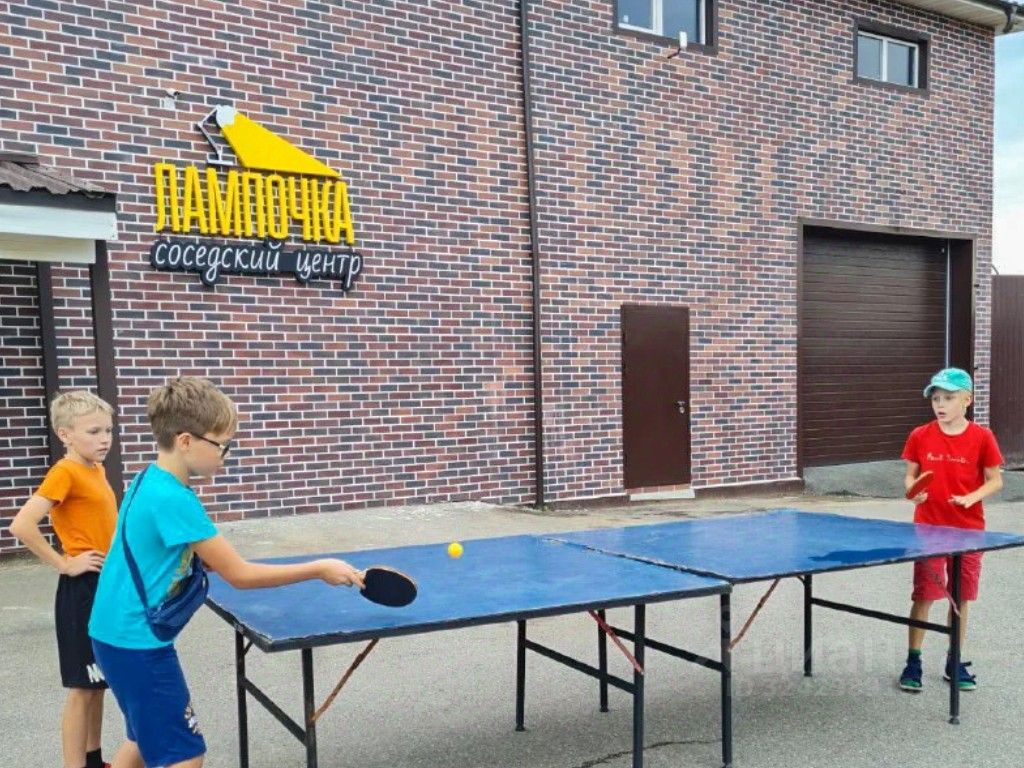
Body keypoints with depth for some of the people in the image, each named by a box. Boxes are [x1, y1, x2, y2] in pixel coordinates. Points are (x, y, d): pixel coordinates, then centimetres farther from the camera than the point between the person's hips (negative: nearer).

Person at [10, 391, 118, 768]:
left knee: (98, 683, 18)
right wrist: (64, 564, -19)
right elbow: (22, 525, -26)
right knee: (82, 687, 1)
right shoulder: (65, 473, -17)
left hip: (107, 587, 8)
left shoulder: (96, 470, 8)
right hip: (82, 590, -8)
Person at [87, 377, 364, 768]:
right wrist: (320, 569, -16)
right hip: (138, 642, -10)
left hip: (119, 634, 10)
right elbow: (240, 574, -23)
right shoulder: (173, 499, -26)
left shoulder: (149, 482, 3)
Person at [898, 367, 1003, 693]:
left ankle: (954, 663, 26)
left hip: (968, 530, 0)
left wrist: (972, 497, -18)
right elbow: (910, 475, 5)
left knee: (961, 598, 11)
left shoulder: (981, 437, -5)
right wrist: (913, 491, -16)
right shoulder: (920, 436, -3)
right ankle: (913, 662, 14)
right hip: (928, 529, 0)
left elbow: (995, 480, 0)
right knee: (923, 597, 2)